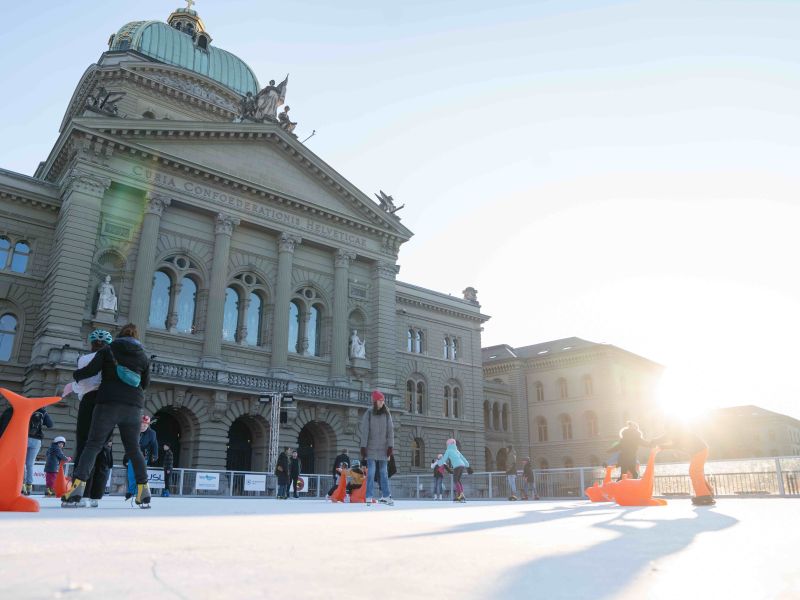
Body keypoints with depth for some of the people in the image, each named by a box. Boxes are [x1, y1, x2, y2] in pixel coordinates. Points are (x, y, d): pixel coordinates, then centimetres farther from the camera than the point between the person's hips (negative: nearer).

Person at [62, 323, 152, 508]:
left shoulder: (108, 350, 5)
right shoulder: (143, 356, 12)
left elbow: (91, 369, -5)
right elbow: (145, 384, 16)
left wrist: (76, 375, 15)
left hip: (109, 404, -2)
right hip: (133, 407, 3)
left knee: (93, 445, 0)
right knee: (133, 448, 9)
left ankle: (77, 487, -14)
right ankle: (144, 492, 6)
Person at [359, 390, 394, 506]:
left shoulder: (387, 414, 4)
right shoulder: (368, 413, -2)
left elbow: (390, 430, 3)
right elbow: (364, 430, -3)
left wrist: (390, 446, -3)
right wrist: (363, 447, -8)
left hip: (383, 448, 2)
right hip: (371, 448, -2)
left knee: (384, 472, 6)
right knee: (371, 472, -4)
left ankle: (386, 496, 11)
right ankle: (369, 497, 1)